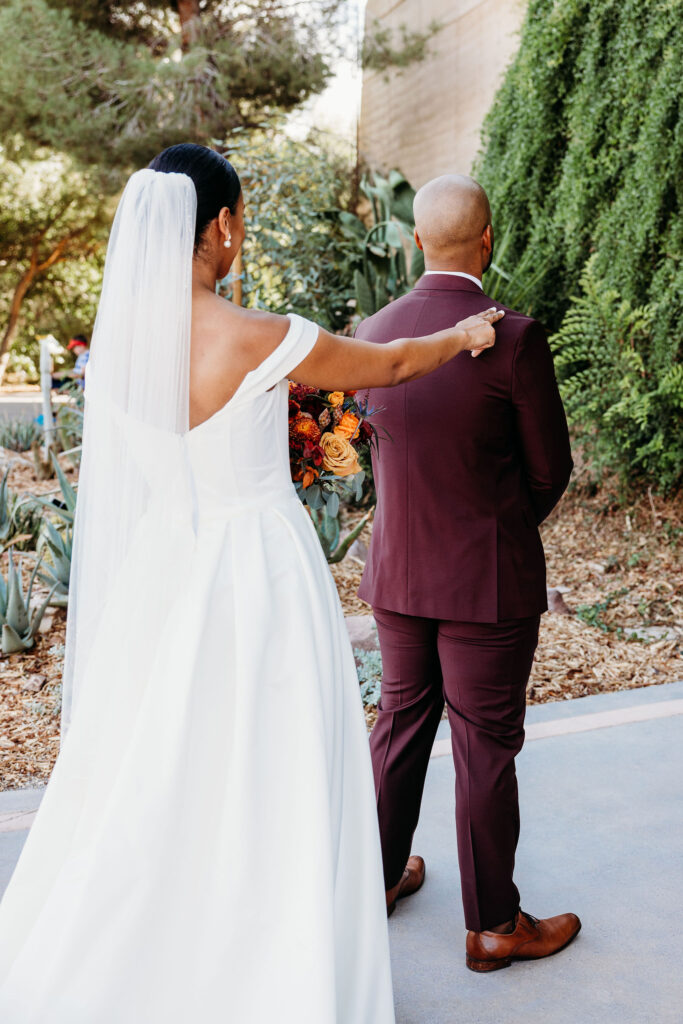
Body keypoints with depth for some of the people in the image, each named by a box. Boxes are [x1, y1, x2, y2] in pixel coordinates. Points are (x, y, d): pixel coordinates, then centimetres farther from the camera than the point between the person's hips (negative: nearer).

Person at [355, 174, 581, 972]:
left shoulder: (373, 333, -3)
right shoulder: (514, 338, -19)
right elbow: (550, 470, -8)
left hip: (397, 570, 5)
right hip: (488, 579, -5)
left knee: (401, 721, 20)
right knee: (486, 748, 7)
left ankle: (379, 876, 37)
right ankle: (493, 925, 24)